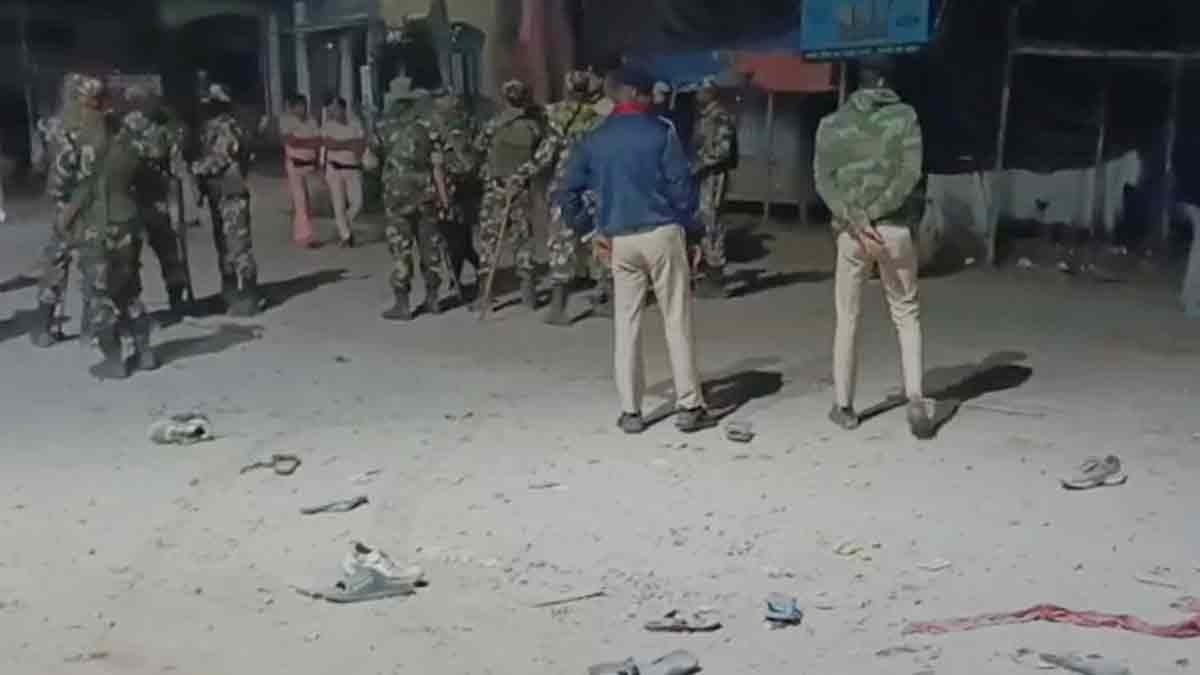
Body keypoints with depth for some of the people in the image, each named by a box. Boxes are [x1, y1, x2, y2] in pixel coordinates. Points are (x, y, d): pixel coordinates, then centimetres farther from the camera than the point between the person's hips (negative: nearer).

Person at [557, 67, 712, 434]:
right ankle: (689, 406, 5)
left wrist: (591, 230, 13)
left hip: (620, 241, 3)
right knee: (677, 321, 3)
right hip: (662, 234, -3)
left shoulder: (594, 140, 8)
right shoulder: (661, 132, -3)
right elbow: (680, 184, -7)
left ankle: (630, 411, 9)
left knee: (626, 325, 8)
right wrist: (692, 227, 4)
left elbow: (567, 193, 8)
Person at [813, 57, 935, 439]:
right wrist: (874, 214, -11)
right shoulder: (904, 116, 0)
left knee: (847, 318, 11)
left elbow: (824, 181, -5)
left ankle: (844, 406, 14)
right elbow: (909, 174, -12)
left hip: (850, 230, 1)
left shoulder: (832, 124, 5)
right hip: (894, 228, -1)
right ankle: (915, 398, -3)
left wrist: (856, 221, -11)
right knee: (906, 315, 10)